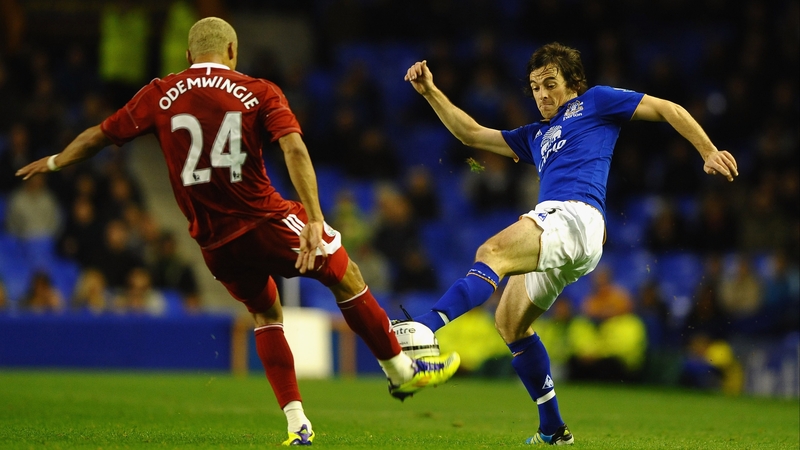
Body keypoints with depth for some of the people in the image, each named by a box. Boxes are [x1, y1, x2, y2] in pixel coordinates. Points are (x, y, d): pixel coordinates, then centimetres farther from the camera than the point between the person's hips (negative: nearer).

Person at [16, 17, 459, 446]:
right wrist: (314, 221, -23)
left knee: (265, 314, 23)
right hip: (267, 221, -3)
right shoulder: (259, 93, -2)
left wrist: (54, 162, 30)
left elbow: (101, 134, 12)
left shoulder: (160, 96, 4)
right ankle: (400, 370, 28)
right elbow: (294, 150, -16)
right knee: (347, 278, 18)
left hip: (214, 242, 3)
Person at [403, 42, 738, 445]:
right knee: (510, 322, 7)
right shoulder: (536, 136, 36)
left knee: (492, 252, -30)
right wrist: (430, 91, 26)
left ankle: (422, 329, -54)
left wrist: (709, 152, 6)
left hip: (574, 215, -9)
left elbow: (667, 110, 17)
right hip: (551, 220, 9)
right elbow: (472, 134, 36)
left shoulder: (595, 102, 19)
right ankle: (552, 430, 11)